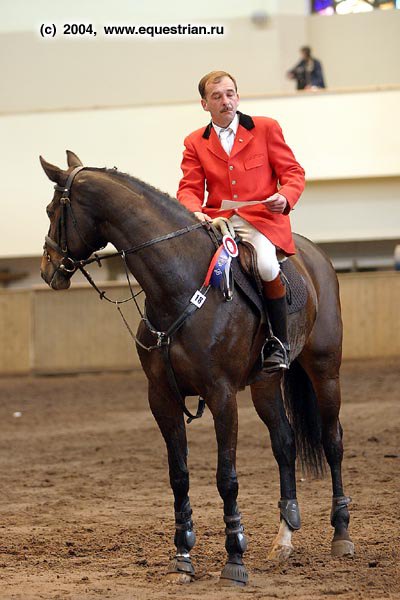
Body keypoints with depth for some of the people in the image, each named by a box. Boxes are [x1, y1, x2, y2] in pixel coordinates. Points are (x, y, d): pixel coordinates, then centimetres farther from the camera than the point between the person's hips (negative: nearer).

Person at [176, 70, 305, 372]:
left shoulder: (266, 128, 8)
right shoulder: (195, 143, 15)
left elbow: (293, 172, 6)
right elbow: (189, 188, 7)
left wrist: (285, 197, -16)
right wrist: (195, 211, -16)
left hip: (261, 220, -3)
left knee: (265, 264, -34)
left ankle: (280, 343, -16)